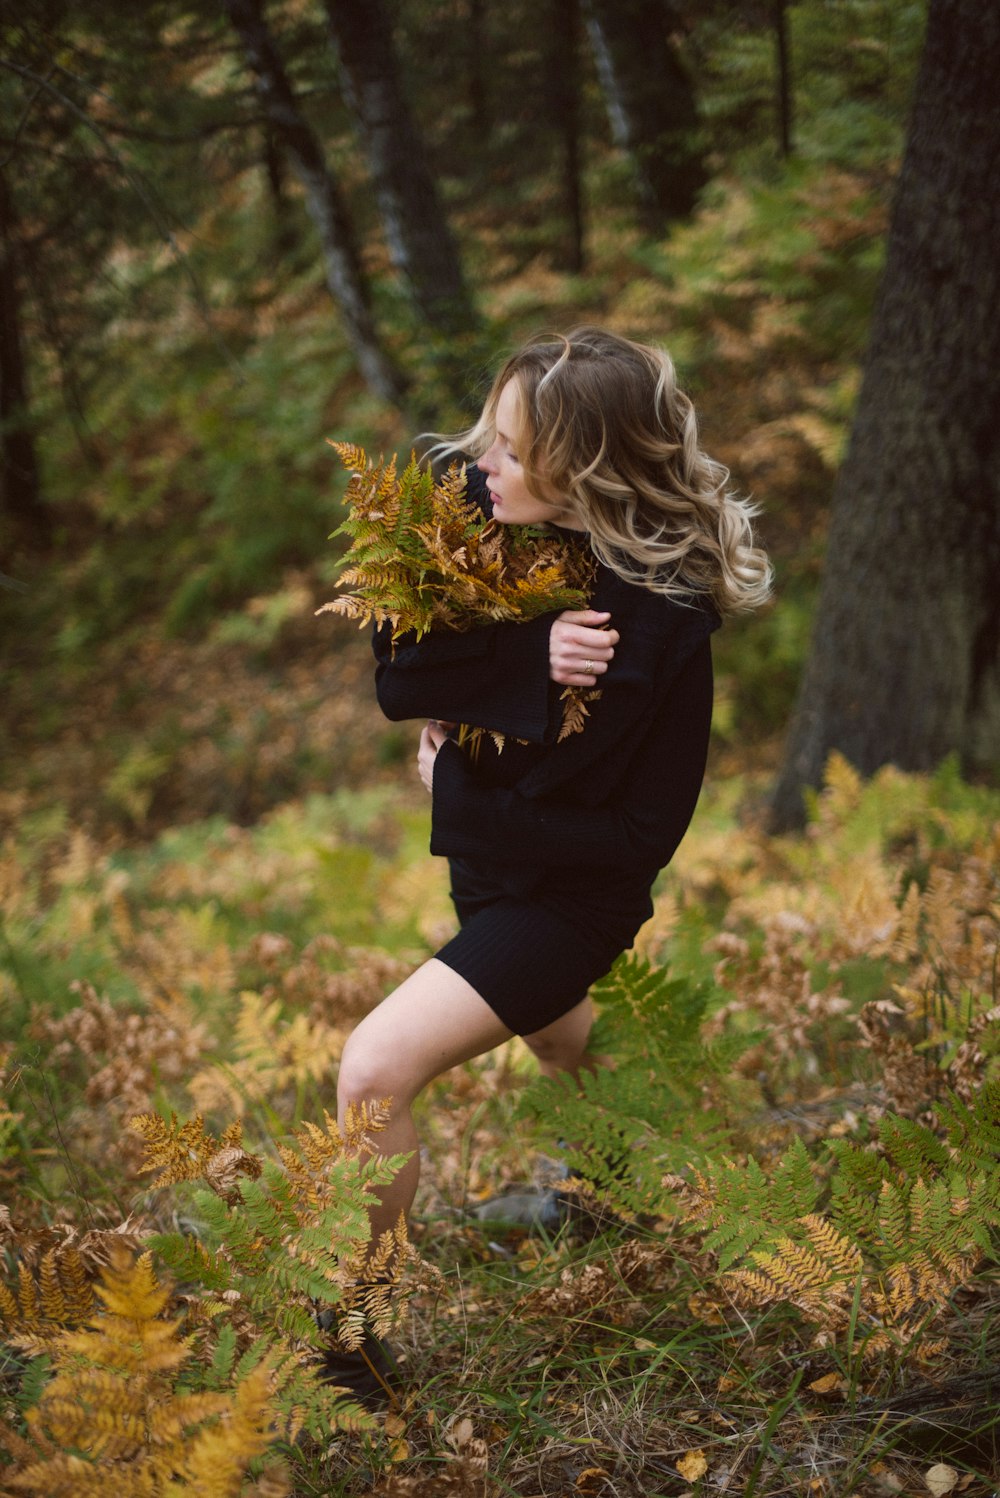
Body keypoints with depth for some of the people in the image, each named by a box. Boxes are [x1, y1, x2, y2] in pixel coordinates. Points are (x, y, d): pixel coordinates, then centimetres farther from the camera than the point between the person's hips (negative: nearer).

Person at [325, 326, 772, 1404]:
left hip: (571, 888, -7)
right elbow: (398, 676, -14)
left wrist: (465, 799, -21)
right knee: (557, 1040, 32)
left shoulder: (667, 621, -30)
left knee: (374, 1071, -20)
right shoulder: (482, 510, -14)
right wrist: (527, 657, -30)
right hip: (486, 858, 8)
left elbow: (644, 837, -23)